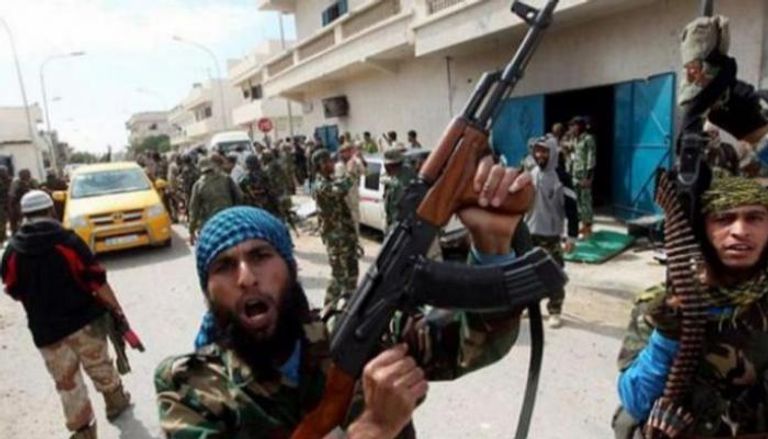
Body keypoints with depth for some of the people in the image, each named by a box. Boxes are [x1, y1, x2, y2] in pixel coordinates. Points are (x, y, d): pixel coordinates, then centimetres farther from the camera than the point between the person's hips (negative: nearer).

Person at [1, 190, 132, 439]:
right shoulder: (67, 240, -13)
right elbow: (96, 280, -14)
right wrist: (116, 308, -5)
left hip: (47, 330, 1)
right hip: (84, 320, -1)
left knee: (67, 382, 14)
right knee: (100, 366, 20)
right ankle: (116, 402, 39)